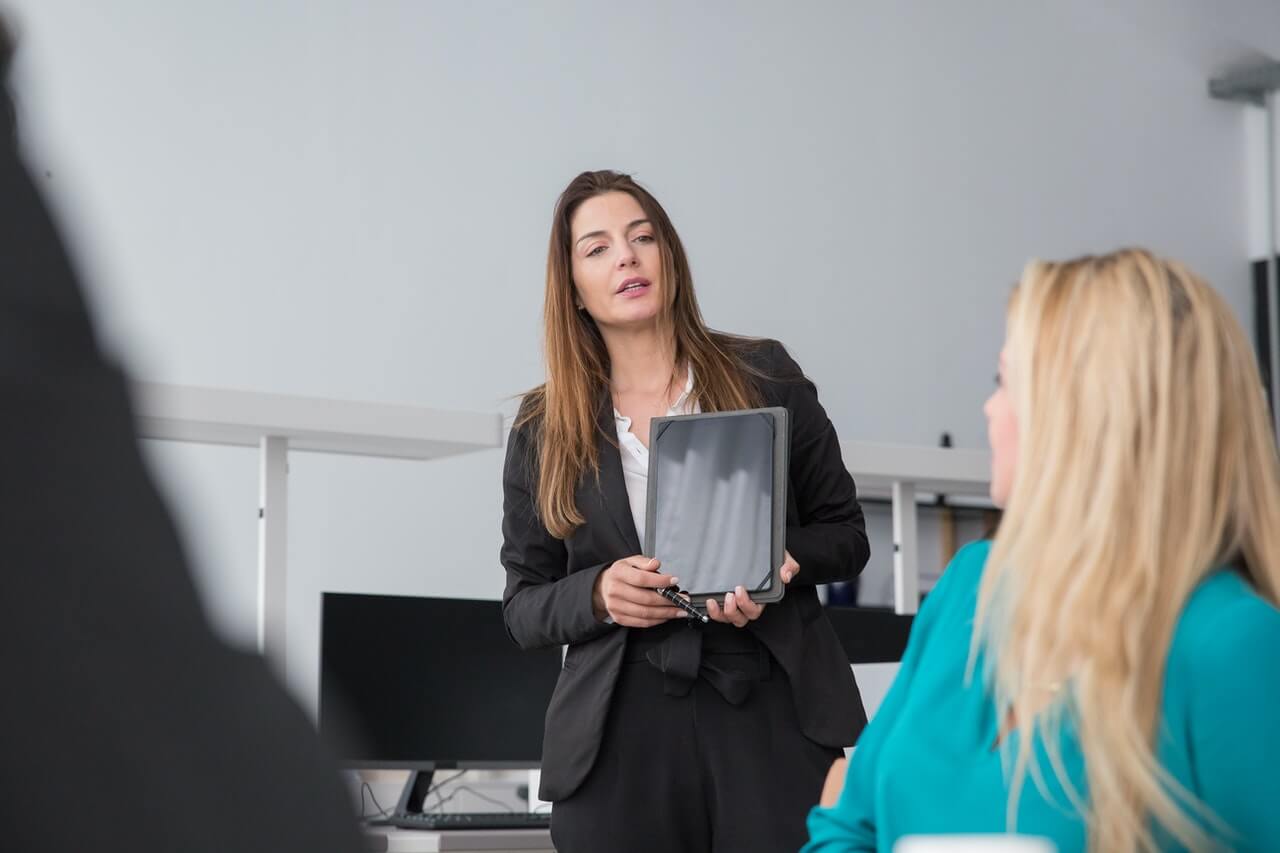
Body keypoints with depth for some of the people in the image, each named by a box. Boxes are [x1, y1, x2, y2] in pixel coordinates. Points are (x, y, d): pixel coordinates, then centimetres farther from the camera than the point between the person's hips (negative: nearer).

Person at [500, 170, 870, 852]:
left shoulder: (764, 378, 7)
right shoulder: (544, 429, 7)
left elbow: (846, 535, 10)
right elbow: (522, 609, 9)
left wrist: (779, 563, -11)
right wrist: (597, 594, -11)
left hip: (775, 718, 0)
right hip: (618, 743, 0)